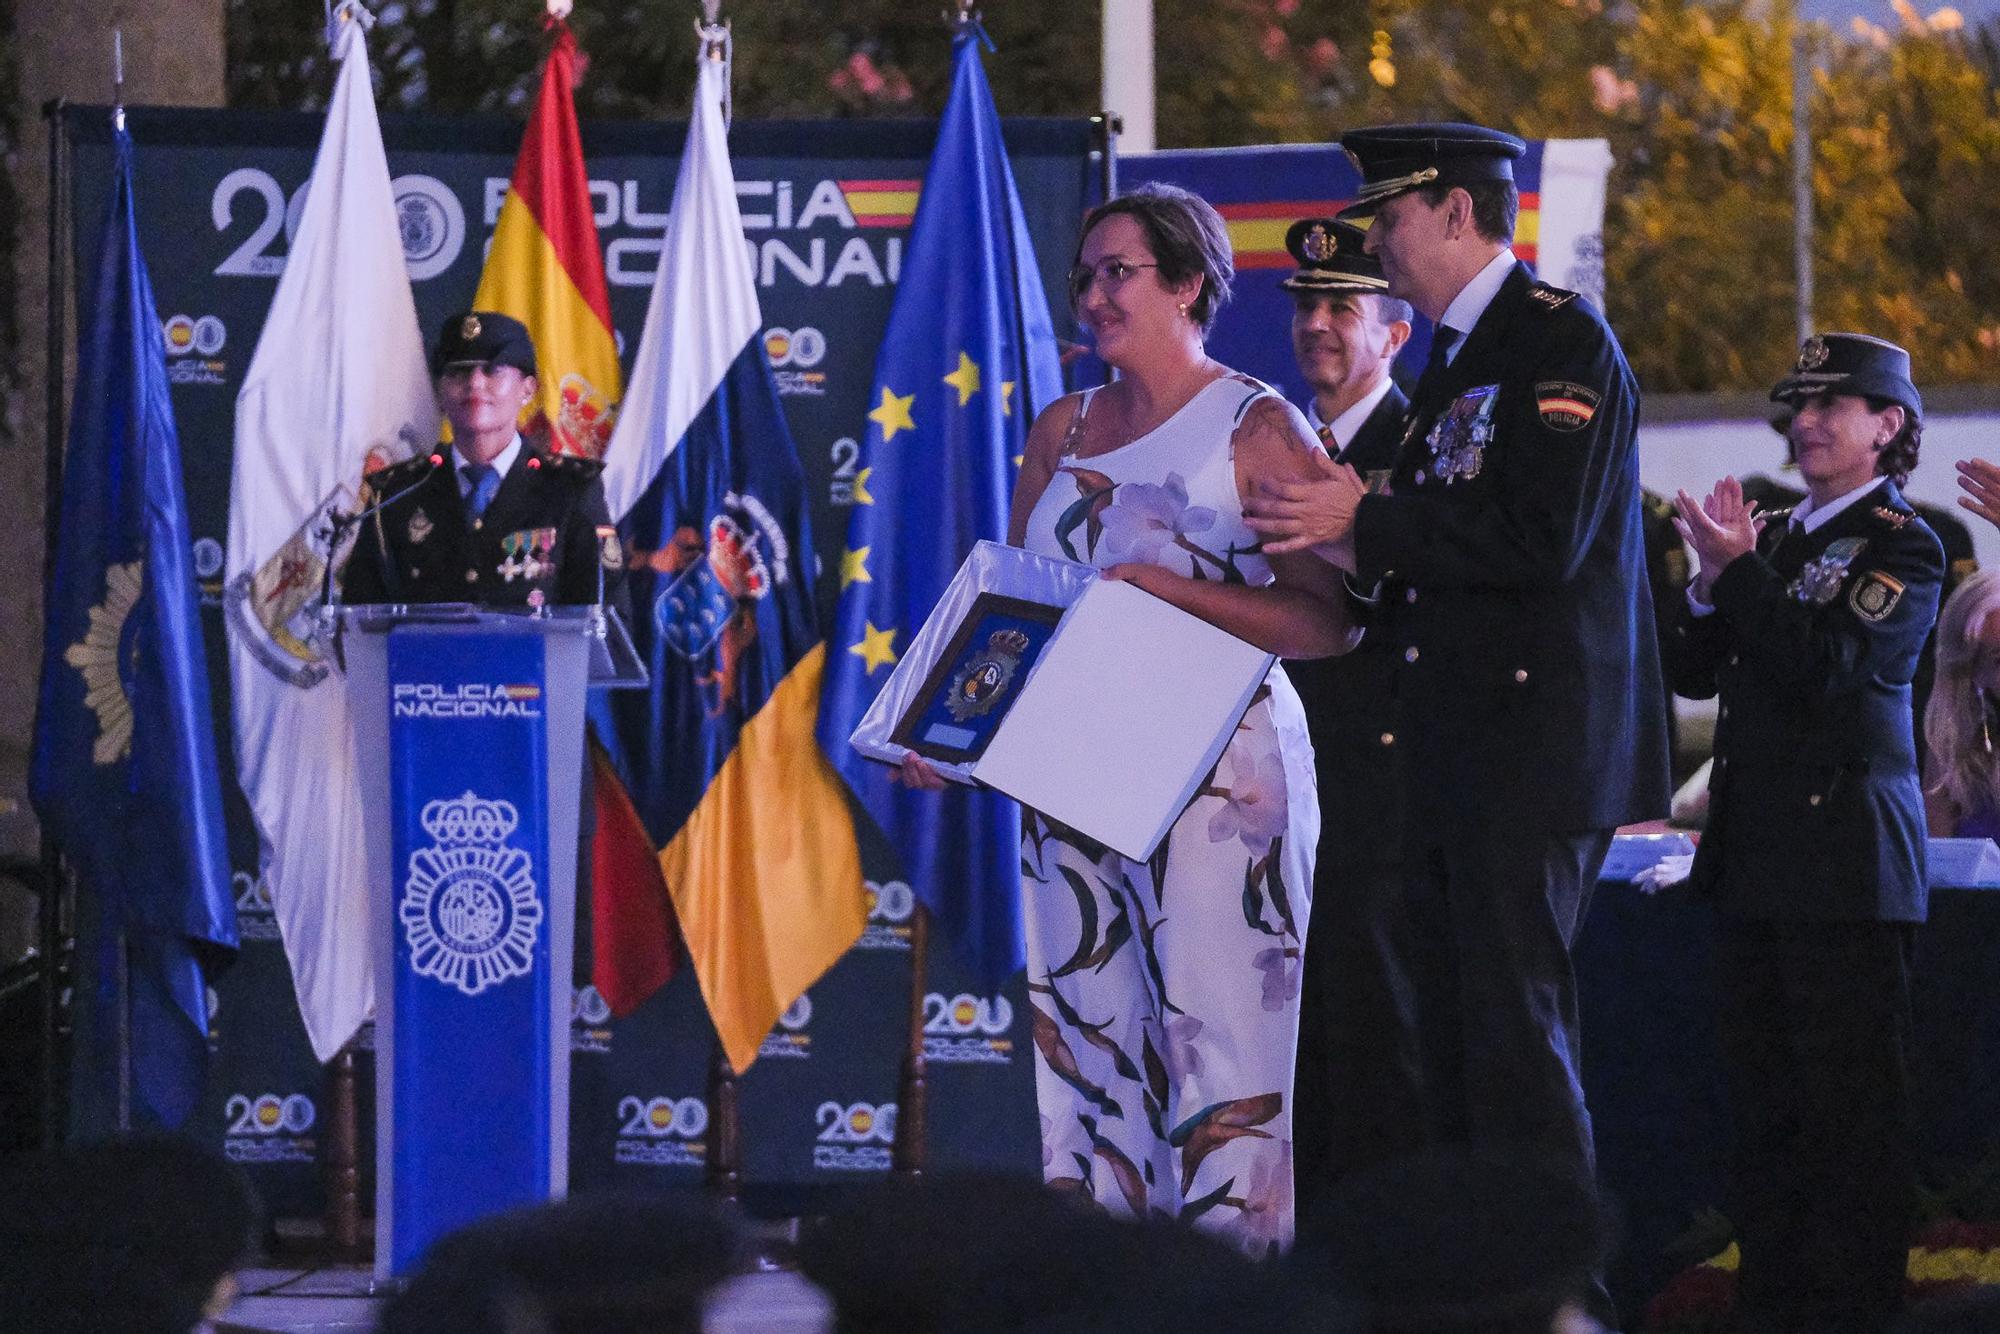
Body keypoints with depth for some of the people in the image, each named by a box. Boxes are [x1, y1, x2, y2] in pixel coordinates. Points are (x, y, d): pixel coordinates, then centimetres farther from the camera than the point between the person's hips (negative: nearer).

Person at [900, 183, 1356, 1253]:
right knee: (1083, 1037, 3)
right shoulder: (1062, 433, 16)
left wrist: (1168, 589, -19)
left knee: (1210, 1039, -9)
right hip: (1073, 781, 6)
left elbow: (1328, 621, -10)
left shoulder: (1260, 429, -3)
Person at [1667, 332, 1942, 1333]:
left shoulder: (1902, 547, -6)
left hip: (1846, 856, -8)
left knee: (1849, 1101, -6)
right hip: (1754, 856, 8)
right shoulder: (1776, 539, 16)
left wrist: (1740, 571, -14)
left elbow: (1825, 671, -18)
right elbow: (1694, 673, 14)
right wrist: (1712, 586, -3)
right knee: (1763, 1097, 11)